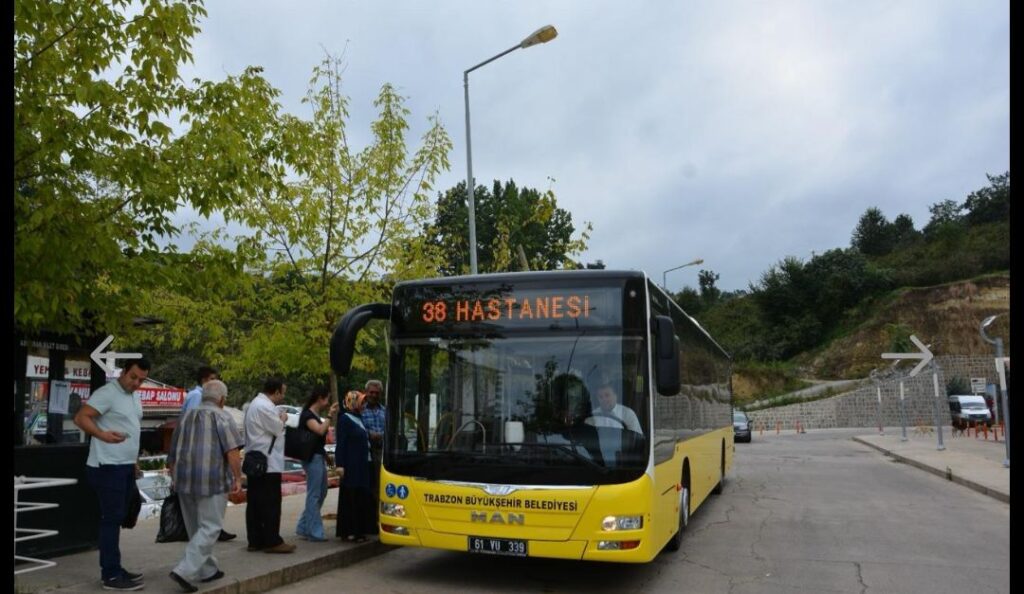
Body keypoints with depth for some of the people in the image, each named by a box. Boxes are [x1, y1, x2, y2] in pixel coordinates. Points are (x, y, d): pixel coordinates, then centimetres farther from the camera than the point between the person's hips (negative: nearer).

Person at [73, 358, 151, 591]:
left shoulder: (132, 397, 15)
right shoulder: (107, 393, -13)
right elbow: (81, 417, -19)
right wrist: (102, 435, -33)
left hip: (125, 467, 9)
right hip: (108, 467, -9)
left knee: (117, 518, 14)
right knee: (111, 519, -7)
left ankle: (114, 568, 22)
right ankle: (111, 575, -2)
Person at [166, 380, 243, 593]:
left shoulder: (186, 417, 18)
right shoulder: (221, 416, -2)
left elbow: (173, 454, 24)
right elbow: (232, 451, -14)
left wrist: (175, 480, 33)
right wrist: (237, 478, -10)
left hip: (184, 480, 7)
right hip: (211, 480, -7)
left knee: (196, 529, 17)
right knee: (209, 528, -3)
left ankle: (208, 570, 25)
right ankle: (184, 571, -13)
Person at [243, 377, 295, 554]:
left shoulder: (256, 404, 17)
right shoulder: (265, 407, -18)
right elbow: (278, 429, -14)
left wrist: (278, 420, 5)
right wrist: (282, 419, 4)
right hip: (267, 463, -11)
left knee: (255, 502, 10)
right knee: (271, 503, -4)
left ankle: (255, 540, 15)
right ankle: (272, 541, 1)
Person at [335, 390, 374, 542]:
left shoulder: (359, 419, 15)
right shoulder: (344, 419, -9)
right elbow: (340, 443, -15)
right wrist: (340, 465, -20)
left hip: (362, 465, 8)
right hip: (351, 465, -8)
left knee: (361, 498, 10)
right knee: (350, 497, -4)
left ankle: (359, 530, 17)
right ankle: (348, 531, 1)